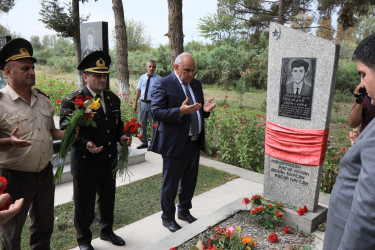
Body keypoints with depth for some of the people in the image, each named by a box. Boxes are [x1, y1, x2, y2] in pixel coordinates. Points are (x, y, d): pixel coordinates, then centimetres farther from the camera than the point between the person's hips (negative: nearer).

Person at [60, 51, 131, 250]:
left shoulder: (113, 99, 7)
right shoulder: (72, 101, -12)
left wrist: (122, 136, -3)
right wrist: (85, 144, -31)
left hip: (109, 162, 6)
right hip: (85, 164, -5)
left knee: (107, 200, 22)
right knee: (84, 205, 12)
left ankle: (106, 231, 46)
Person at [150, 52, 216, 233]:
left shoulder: (196, 84, 11)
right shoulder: (162, 85, -12)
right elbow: (155, 113, -18)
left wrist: (205, 109, -5)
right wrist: (180, 111, -30)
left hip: (195, 143, 7)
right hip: (175, 143, -7)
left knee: (190, 181, 20)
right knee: (170, 183, 9)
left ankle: (184, 211, 42)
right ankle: (167, 218, 29)